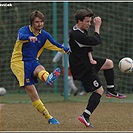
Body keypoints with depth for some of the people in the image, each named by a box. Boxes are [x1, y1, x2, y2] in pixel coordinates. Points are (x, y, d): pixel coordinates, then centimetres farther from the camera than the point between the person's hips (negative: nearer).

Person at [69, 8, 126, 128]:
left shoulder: (81, 31, 5)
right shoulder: (76, 35, -29)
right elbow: (96, 41, -27)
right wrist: (97, 26, -14)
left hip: (86, 61, 10)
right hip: (83, 68, -10)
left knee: (109, 63, 19)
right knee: (99, 90, -6)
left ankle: (111, 91, 28)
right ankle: (85, 116, -7)